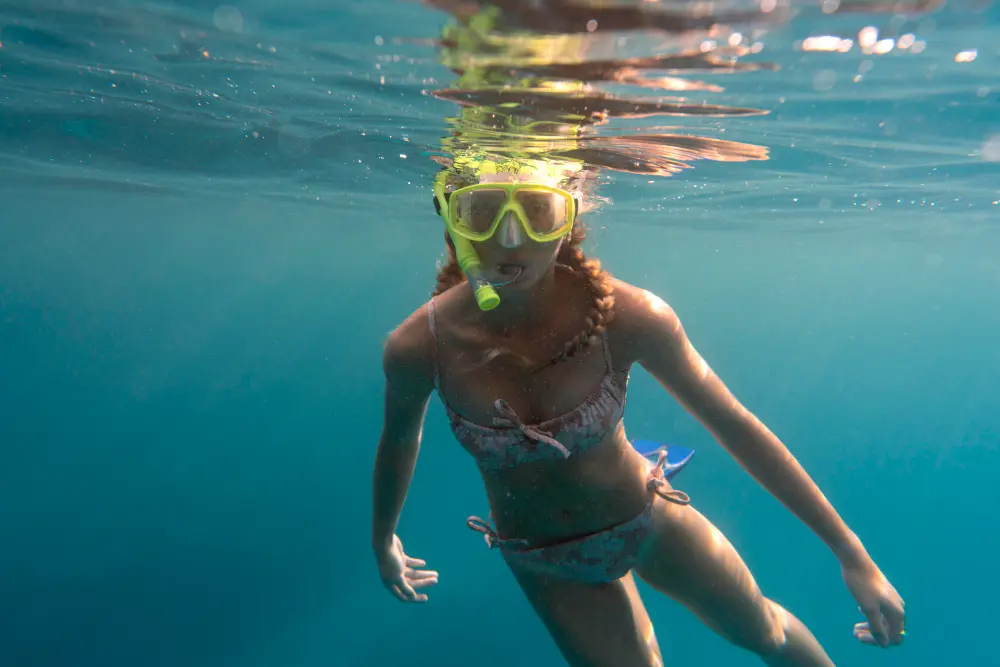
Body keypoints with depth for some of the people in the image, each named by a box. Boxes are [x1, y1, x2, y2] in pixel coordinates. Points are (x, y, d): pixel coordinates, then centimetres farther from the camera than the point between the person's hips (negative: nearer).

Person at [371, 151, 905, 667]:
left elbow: (734, 424, -18)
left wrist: (852, 554, -12)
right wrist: (383, 541, 13)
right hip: (544, 564, 0)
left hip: (649, 518, 1)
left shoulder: (626, 316, -30)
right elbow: (398, 441, -5)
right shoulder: (417, 347, -27)